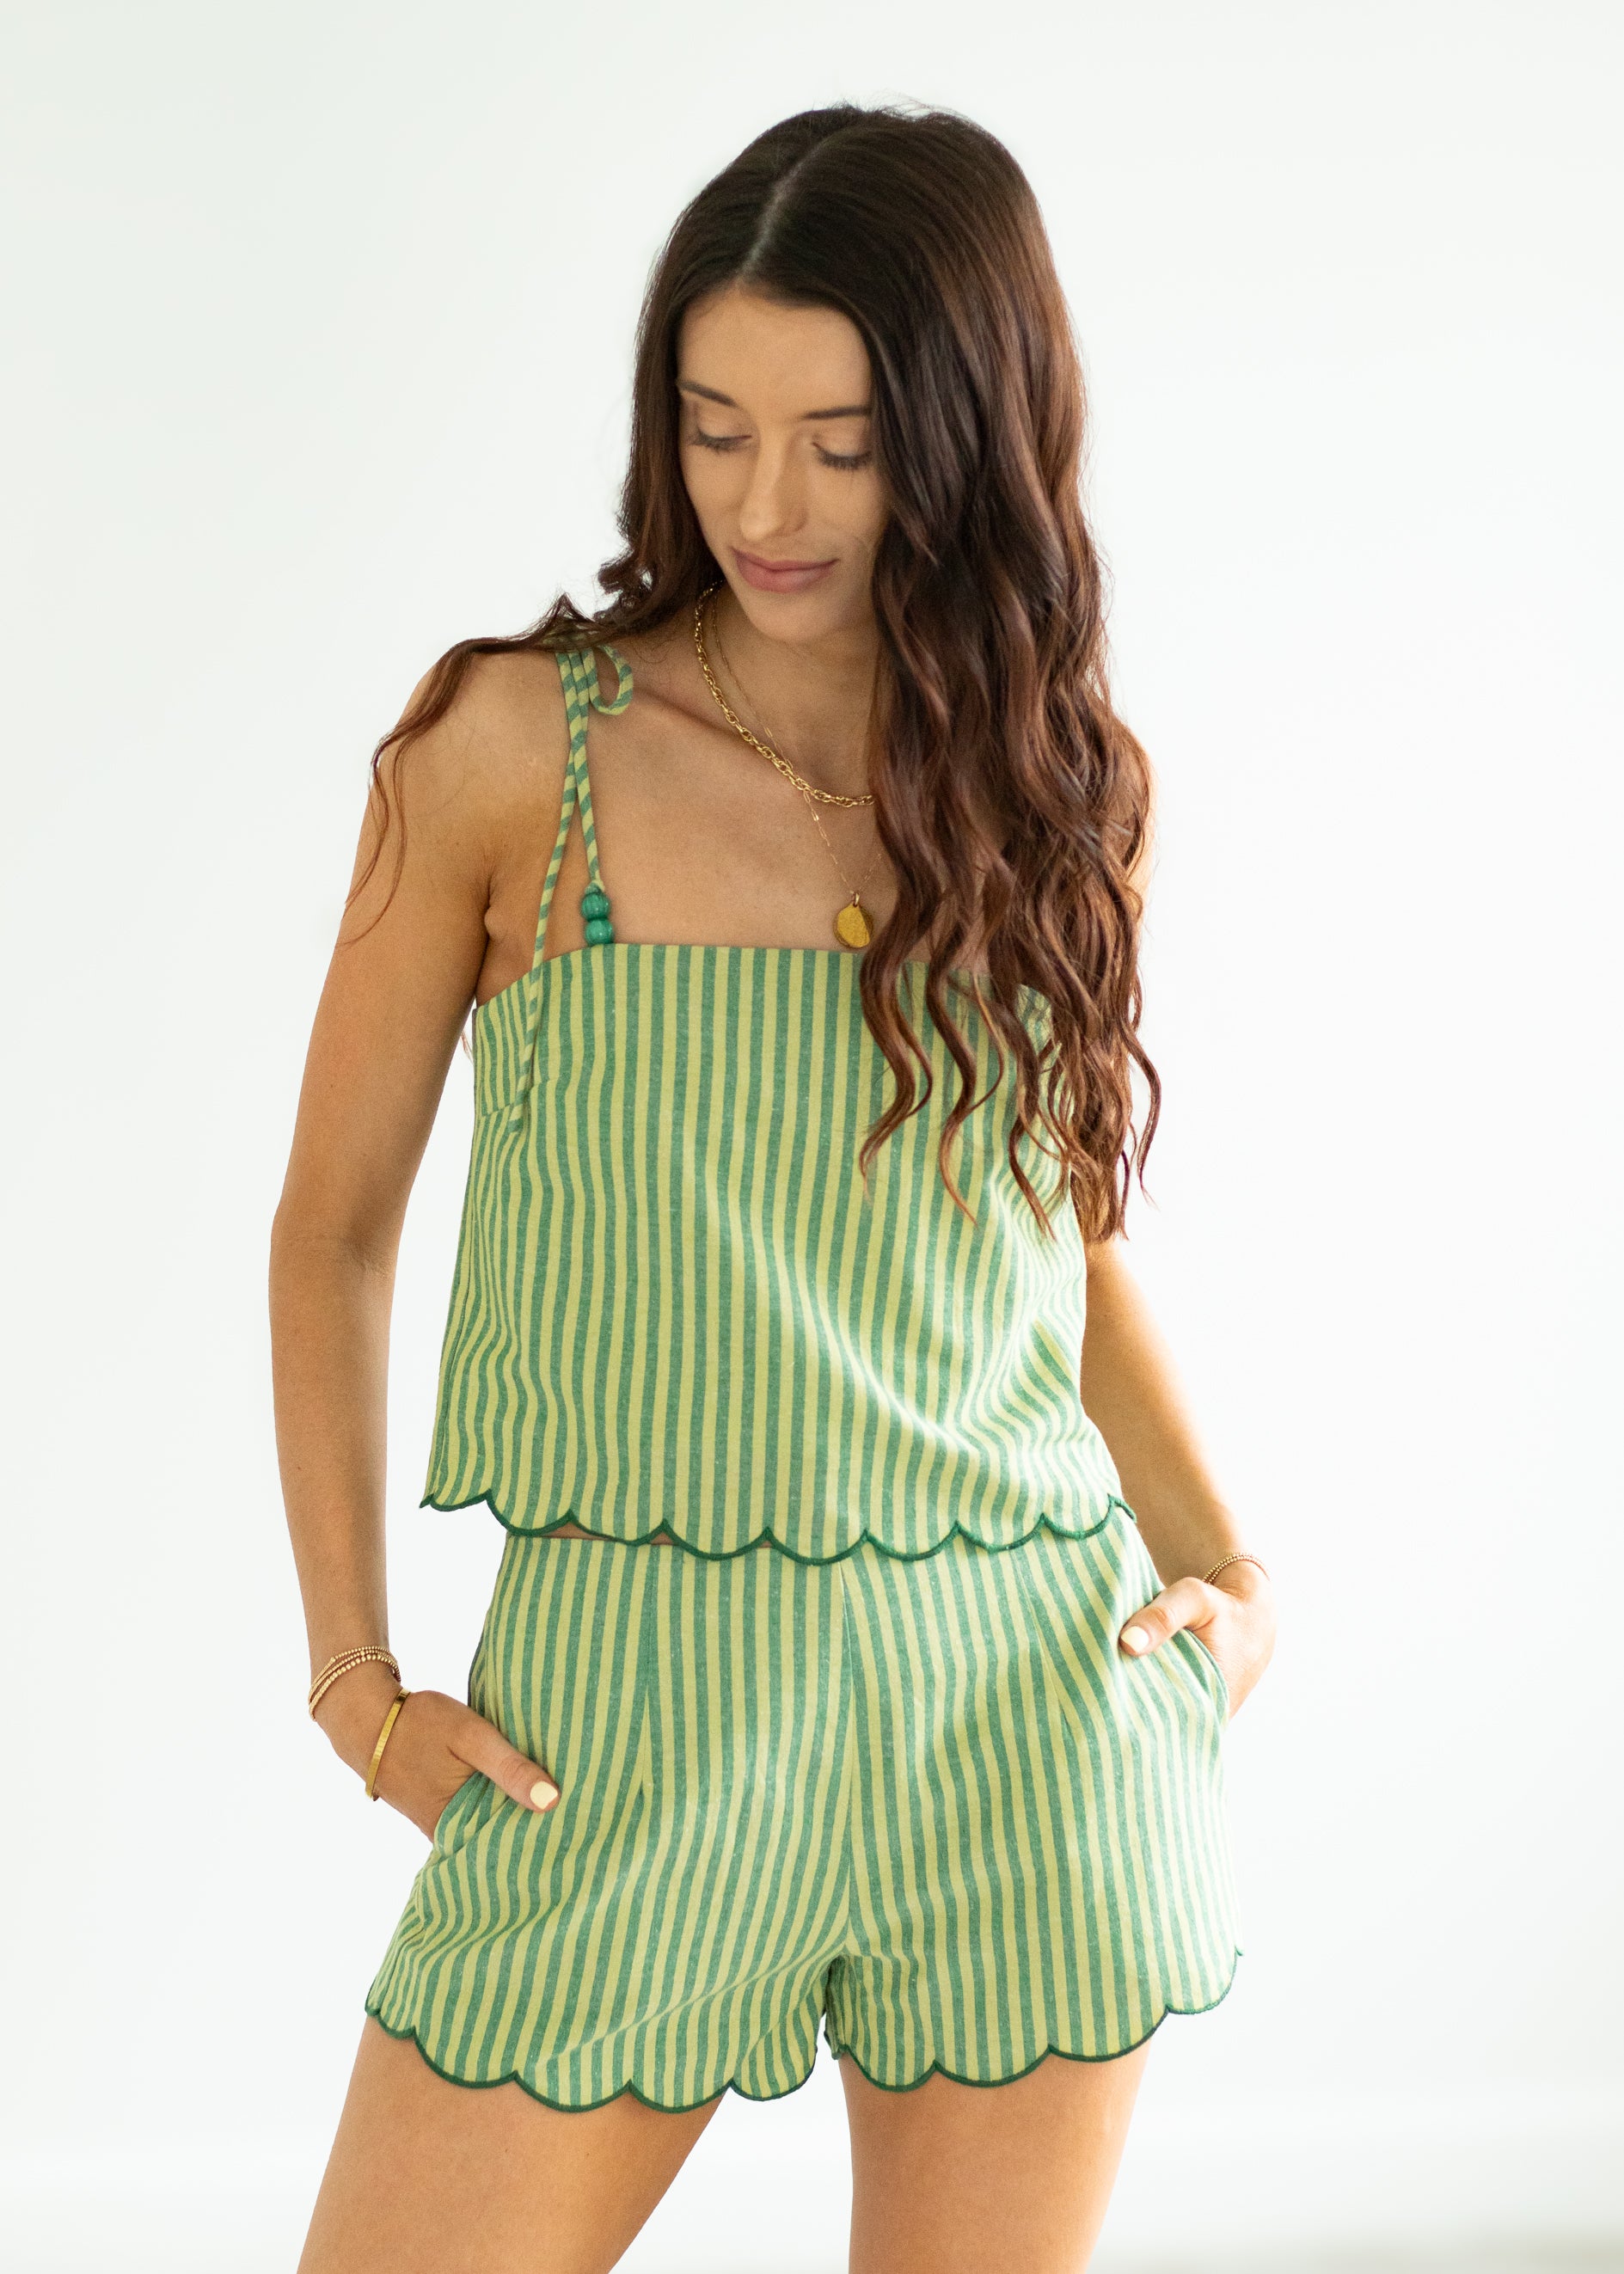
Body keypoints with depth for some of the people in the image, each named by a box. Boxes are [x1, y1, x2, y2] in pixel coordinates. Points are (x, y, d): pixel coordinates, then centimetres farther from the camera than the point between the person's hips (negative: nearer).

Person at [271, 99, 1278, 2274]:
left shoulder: (1063, 782, 6)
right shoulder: (517, 747, -3)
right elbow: (335, 1227, 3)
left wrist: (1221, 1556, 3)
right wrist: (353, 1666, -5)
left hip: (1023, 1701, 2)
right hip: (632, 1714, -2)